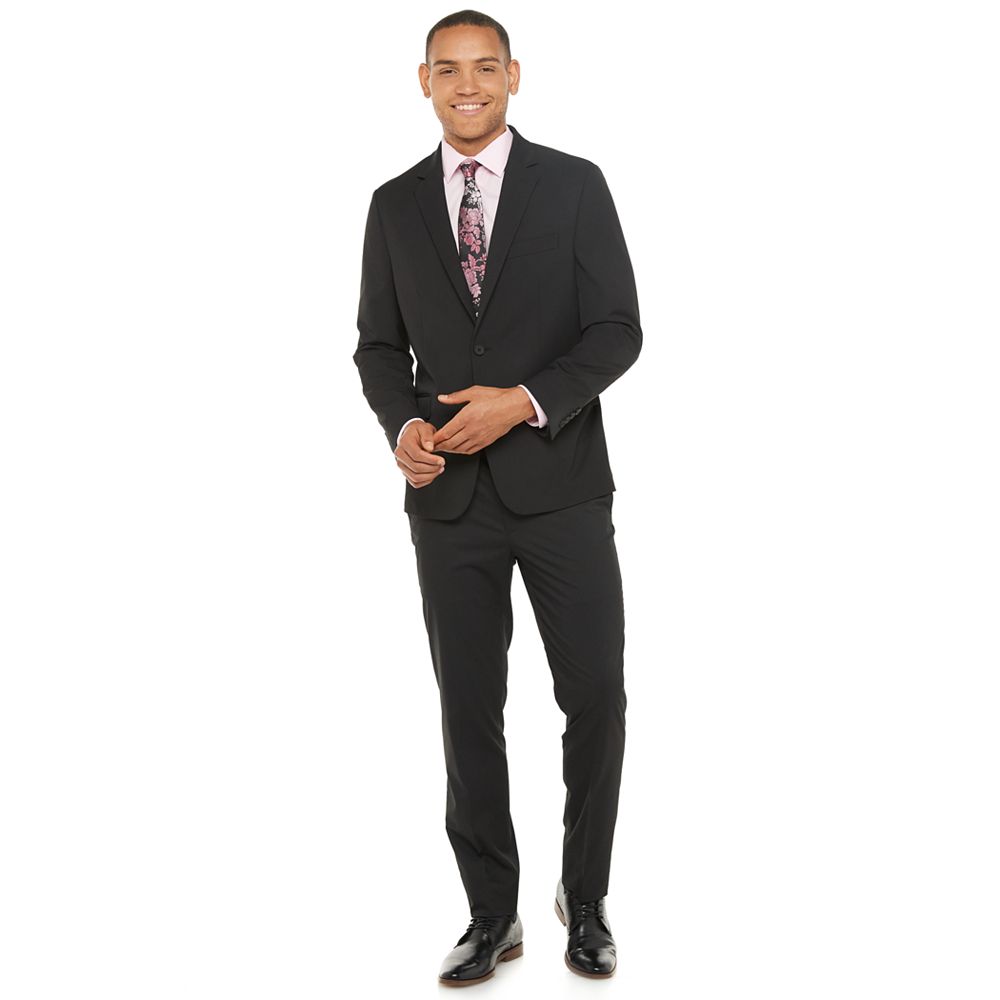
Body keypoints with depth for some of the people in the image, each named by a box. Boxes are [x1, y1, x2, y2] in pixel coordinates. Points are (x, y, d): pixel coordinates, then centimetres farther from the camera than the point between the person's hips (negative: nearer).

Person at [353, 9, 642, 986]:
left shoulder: (575, 185, 1)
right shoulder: (395, 204, 9)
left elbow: (618, 330, -3)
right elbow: (379, 344, 11)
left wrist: (526, 403, -16)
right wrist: (402, 422, -9)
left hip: (560, 485, -2)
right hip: (449, 496, 2)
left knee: (595, 699, 1)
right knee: (469, 712, 8)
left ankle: (585, 900, 24)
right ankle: (492, 914, 23)